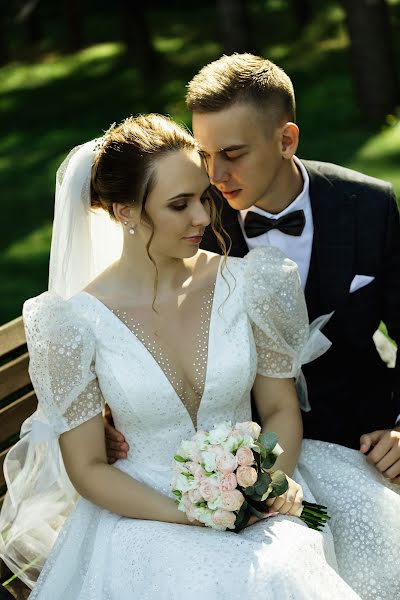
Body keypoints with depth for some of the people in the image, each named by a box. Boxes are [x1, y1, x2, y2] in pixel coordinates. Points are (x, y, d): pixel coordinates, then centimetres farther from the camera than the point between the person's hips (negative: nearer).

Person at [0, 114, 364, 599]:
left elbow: (280, 408, 7)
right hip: (143, 517, -2)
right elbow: (88, 468, -4)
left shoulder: (246, 284, -4)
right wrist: (191, 516, -15)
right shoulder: (76, 322, -10)